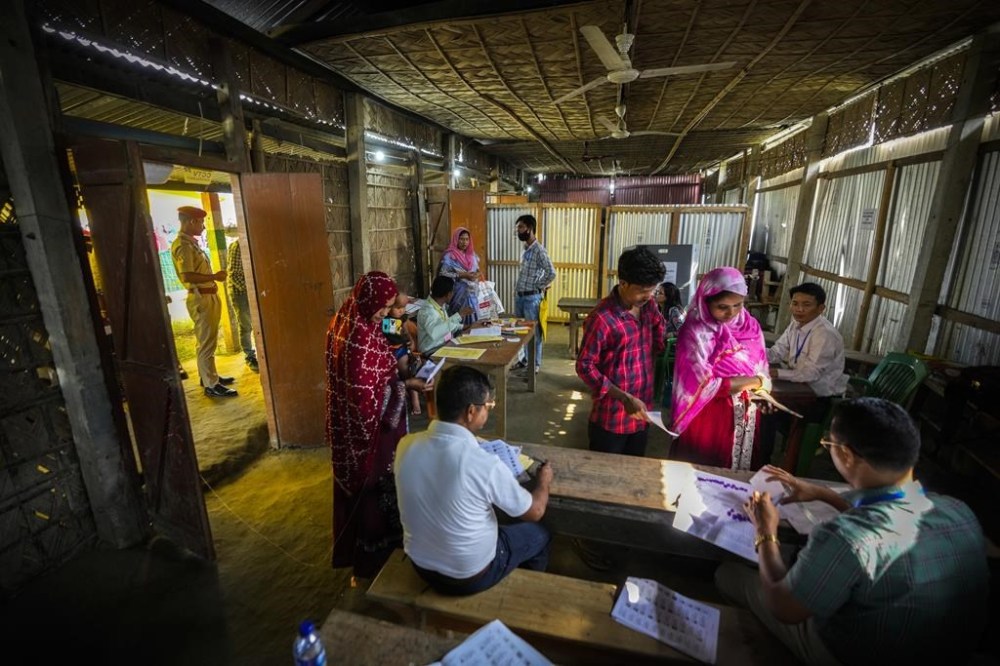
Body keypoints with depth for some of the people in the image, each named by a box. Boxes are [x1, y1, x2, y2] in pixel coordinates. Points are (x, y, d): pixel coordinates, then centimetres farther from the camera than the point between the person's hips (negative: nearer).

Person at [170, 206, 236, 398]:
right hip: (201, 298, -10)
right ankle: (211, 385, 1)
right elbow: (187, 276, -24)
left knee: (207, 341, 18)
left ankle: (208, 376, 30)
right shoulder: (182, 245, -16)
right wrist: (214, 276, -18)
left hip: (208, 297, 10)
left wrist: (213, 276, 12)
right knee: (207, 343, -5)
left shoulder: (191, 243, 14)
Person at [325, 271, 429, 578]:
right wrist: (406, 385, -16)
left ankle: (353, 545, 46)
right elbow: (366, 394, -28)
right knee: (374, 486, 10)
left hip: (349, 425, 10)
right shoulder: (361, 336, -30)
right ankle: (373, 552, 32)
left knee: (357, 482, 25)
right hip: (368, 427, -10)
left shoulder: (346, 321, 1)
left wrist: (396, 364, 6)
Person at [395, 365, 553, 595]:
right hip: (470, 576, -5)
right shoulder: (486, 465, -31)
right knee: (538, 535, 21)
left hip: (420, 564, 5)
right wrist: (543, 482, 6)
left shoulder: (406, 445, -17)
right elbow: (535, 512, -14)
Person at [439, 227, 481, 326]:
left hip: (473, 293, 6)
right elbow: (443, 274, -16)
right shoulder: (449, 256, -9)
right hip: (459, 294, -6)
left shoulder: (472, 254, 11)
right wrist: (462, 275, -20)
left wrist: (477, 274, -2)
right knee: (460, 321, -5)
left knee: (473, 322, 7)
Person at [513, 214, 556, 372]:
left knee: (533, 331, 2)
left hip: (532, 297, -9)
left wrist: (539, 287, -12)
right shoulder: (525, 249, 11)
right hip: (519, 296, 9)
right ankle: (523, 359, 31)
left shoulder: (539, 250, -16)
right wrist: (518, 288, 13)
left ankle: (535, 364, 14)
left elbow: (551, 273, -23)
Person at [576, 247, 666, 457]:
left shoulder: (649, 307, -1)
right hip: (612, 416, -6)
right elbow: (584, 366, -19)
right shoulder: (602, 318, -24)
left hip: (642, 412, 6)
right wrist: (624, 398, -25)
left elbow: (660, 343, 17)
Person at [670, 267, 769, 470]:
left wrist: (763, 390, -13)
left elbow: (761, 370, 8)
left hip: (745, 416, 5)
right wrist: (753, 381, -15)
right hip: (707, 418, -5)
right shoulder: (695, 332, -16)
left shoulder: (751, 326, 2)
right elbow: (703, 386, -19)